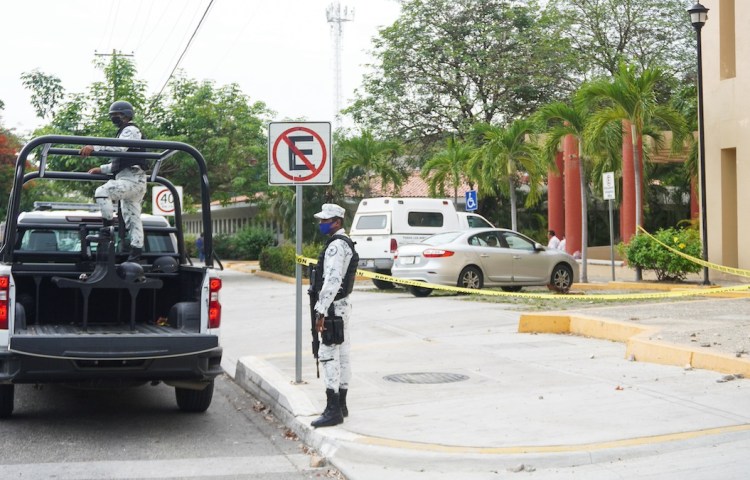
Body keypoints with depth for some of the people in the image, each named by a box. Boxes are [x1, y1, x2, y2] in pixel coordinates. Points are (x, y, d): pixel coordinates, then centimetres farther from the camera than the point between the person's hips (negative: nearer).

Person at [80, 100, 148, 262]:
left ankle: (107, 228, -26)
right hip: (131, 181, 11)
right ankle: (136, 253, 7)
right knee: (132, 218, 7)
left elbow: (119, 147, -24)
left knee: (102, 192, -26)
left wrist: (94, 147, -32)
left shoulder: (131, 130, -3)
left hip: (132, 180, -11)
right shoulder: (124, 133, 30)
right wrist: (102, 169, 20)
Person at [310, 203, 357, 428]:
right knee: (342, 356, 13)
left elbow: (332, 280, -25)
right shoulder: (345, 243, 17)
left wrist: (321, 312, -25)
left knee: (329, 356, -11)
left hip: (333, 308, -11)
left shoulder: (336, 245, -16)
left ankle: (333, 409, -12)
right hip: (342, 306, 11)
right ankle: (341, 405, 20)